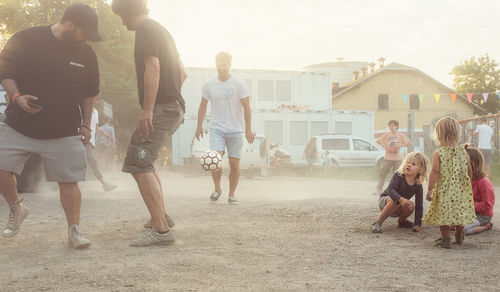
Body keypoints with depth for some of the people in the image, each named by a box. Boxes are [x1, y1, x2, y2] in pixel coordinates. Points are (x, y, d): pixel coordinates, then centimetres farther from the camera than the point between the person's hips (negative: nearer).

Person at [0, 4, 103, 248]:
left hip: (64, 133, 1)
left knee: (69, 181, -2)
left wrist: (86, 124, 13)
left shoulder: (86, 54, 6)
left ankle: (74, 232, 11)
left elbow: (89, 92, 16)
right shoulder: (25, 40, -5)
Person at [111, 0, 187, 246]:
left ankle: (161, 229, -19)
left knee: (139, 165, -14)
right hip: (174, 108, 10)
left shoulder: (145, 29, -7)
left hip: (159, 110, -10)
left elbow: (153, 67, -20)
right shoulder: (162, 31, 23)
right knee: (144, 163, 22)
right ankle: (161, 216, 27)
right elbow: (182, 73, 25)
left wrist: (148, 109, -23)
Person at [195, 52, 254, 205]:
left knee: (234, 164, 0)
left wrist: (248, 129, -7)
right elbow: (203, 106, 13)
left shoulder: (239, 84, -4)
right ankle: (217, 188, 7)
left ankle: (231, 195, 16)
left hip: (236, 130, -1)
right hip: (217, 128, 1)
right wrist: (199, 126, 10)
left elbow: (246, 107, -3)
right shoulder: (208, 85, 2)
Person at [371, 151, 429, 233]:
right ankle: (377, 223, -27)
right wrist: (401, 199, -55)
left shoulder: (418, 186, -14)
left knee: (411, 206, -27)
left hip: (397, 210, 4)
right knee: (395, 200, -36)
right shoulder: (398, 175, -22)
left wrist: (417, 224, -19)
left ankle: (401, 220, 6)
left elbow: (419, 206, -11)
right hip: (384, 201, -3)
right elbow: (390, 190, -36)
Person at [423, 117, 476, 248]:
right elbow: (469, 171, 4)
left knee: (444, 213, 6)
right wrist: (467, 185, 20)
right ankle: (459, 237, 32)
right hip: (461, 190, 4)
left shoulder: (438, 153, -11)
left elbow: (435, 171, -17)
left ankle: (446, 239, 9)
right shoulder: (463, 151, 0)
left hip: (444, 190, -4)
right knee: (459, 212, 17)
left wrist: (430, 189, -12)